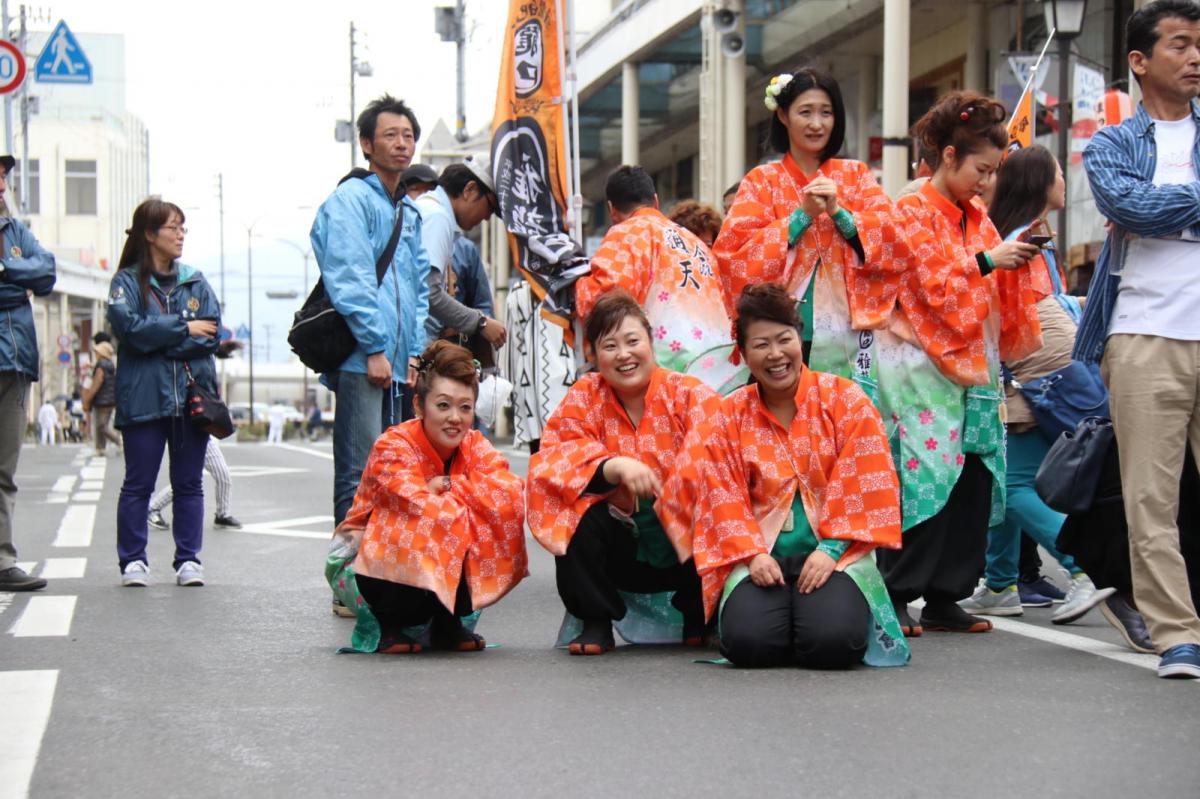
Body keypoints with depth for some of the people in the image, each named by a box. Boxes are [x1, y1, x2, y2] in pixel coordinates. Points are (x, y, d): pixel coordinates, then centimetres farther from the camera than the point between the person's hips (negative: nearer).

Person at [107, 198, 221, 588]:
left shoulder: (195, 281, 12)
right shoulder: (126, 282, 2)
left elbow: (212, 333, 0)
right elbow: (130, 329, -13)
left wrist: (160, 340, -9)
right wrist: (184, 328, -8)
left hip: (192, 395, 3)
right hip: (143, 398, -3)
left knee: (189, 483, 6)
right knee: (138, 484, 1)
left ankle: (188, 560, 11)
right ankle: (133, 561, 7)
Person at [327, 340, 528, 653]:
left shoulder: (473, 445, -6)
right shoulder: (393, 447, -21)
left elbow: (509, 495, -24)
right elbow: (432, 515, -34)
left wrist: (447, 484, -23)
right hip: (365, 566, -5)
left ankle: (447, 622, -2)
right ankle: (385, 623, -8)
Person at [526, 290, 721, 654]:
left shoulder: (692, 396, -9)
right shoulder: (584, 398, -3)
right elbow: (548, 463, -17)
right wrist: (614, 467, -33)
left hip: (685, 553, -1)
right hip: (624, 552, 1)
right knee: (580, 514, -26)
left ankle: (697, 620, -2)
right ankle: (595, 622, -7)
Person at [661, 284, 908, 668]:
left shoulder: (846, 400, 1)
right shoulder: (729, 417, 7)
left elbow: (863, 486, -4)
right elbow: (724, 494, 1)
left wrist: (830, 549, -14)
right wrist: (752, 554, -14)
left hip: (835, 551, -1)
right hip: (763, 555, 1)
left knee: (832, 643, -29)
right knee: (747, 642, -27)